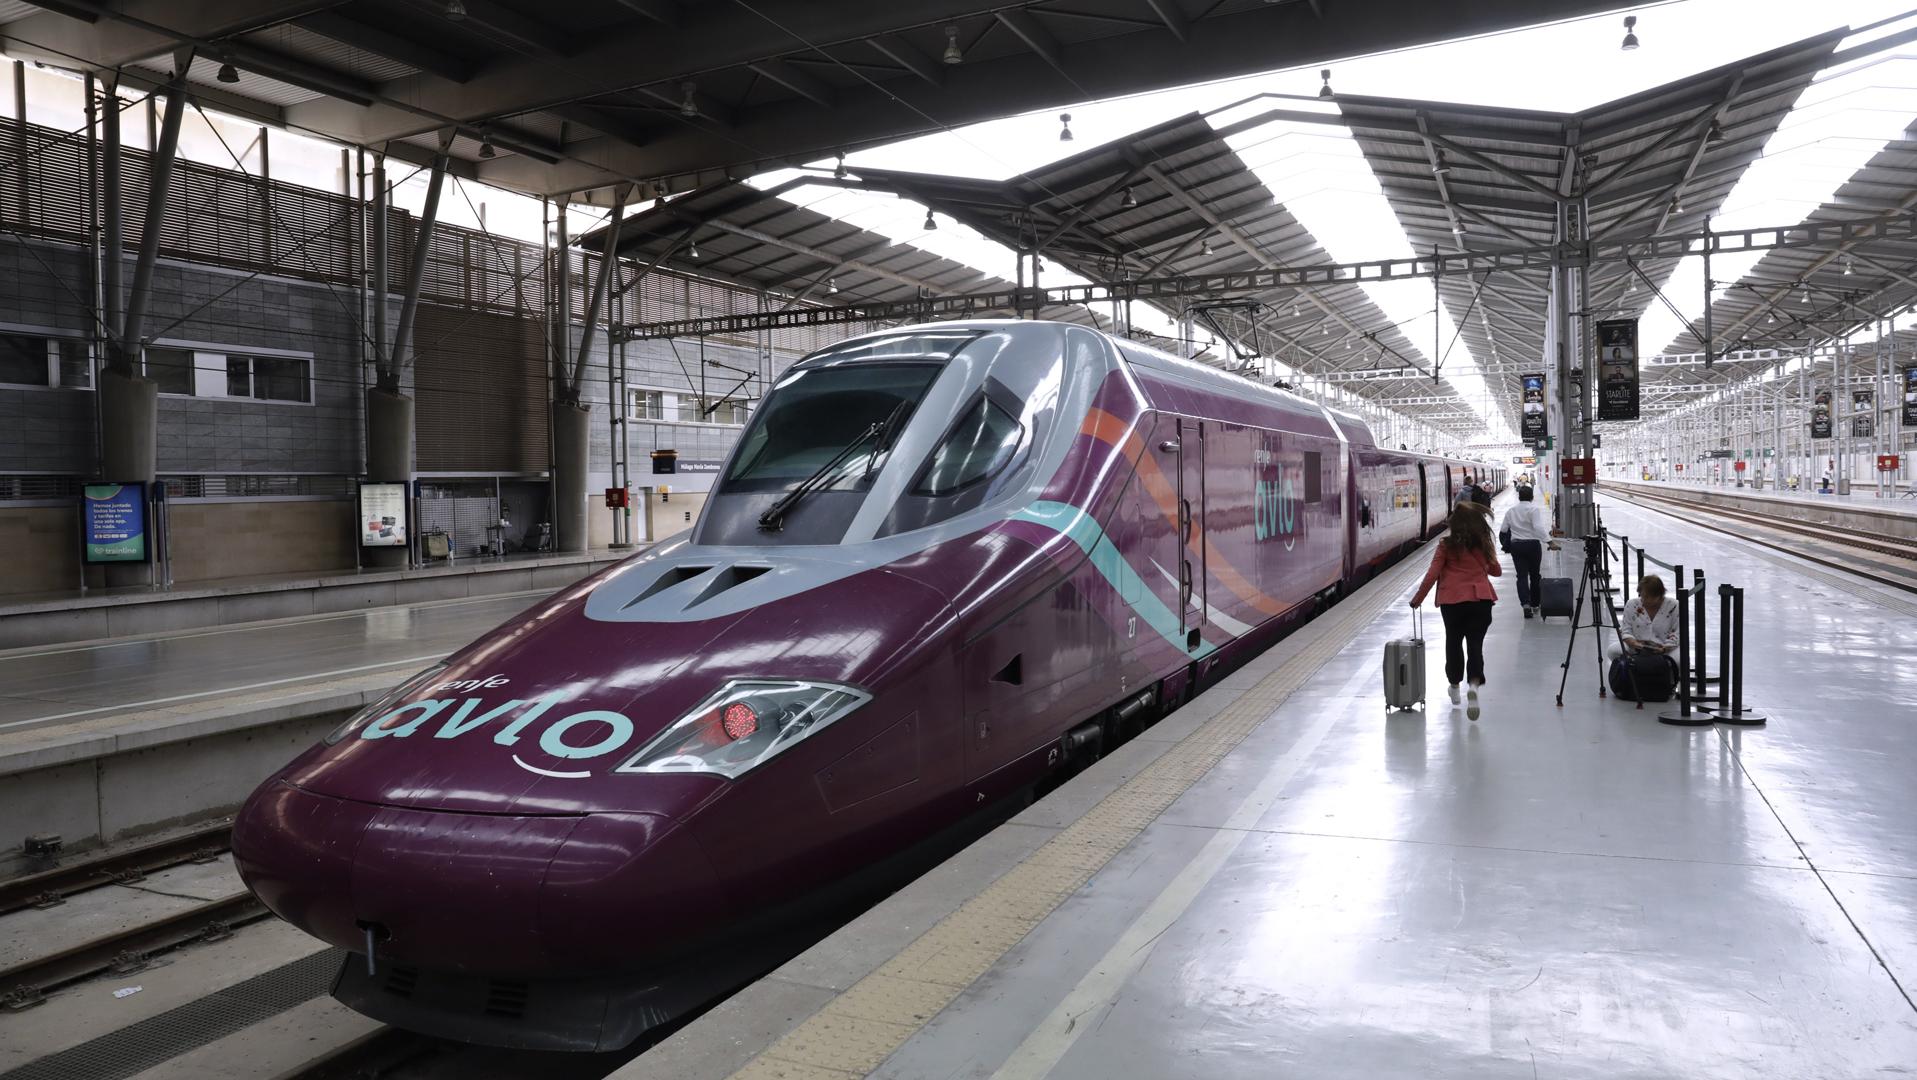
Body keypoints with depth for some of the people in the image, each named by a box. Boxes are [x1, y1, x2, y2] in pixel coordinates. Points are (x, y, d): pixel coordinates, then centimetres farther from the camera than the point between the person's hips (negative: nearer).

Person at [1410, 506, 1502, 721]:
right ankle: (1474, 684, -23)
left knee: (1454, 641, 17)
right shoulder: (1484, 544, 4)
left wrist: (1418, 598, 3)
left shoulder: (1447, 545, -4)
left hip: (1452, 599, -1)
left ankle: (1454, 685, 32)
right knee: (1475, 643, 1)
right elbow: (1497, 571, 16)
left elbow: (1433, 574, -6)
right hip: (1481, 598, 1)